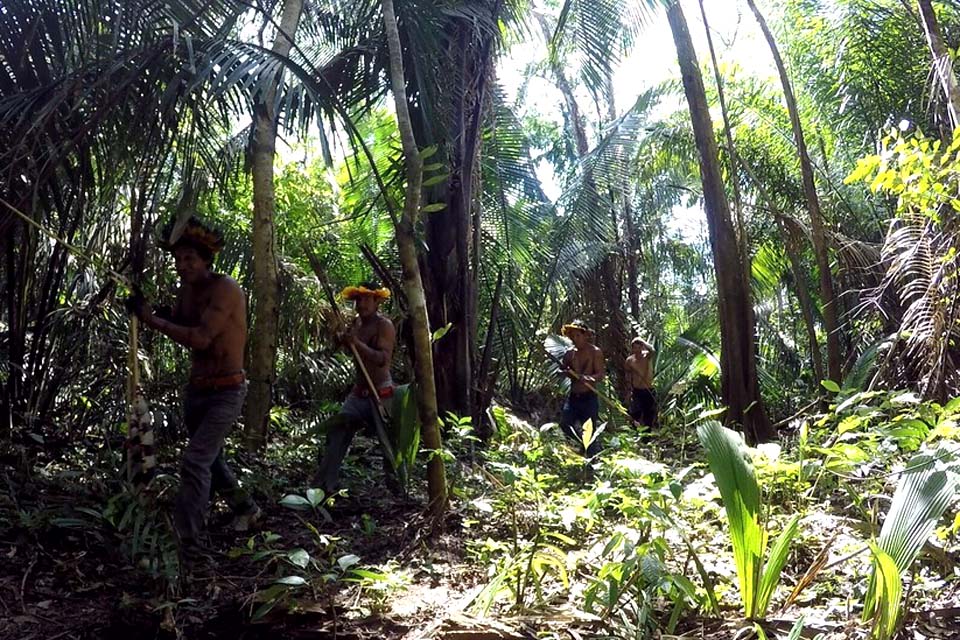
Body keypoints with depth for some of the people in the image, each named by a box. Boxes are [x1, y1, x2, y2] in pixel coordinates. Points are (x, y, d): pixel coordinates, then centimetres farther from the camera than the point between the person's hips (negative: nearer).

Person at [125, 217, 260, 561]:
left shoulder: (225, 288, -20)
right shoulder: (186, 289, 6)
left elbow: (200, 338, -28)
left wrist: (152, 320, -22)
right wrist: (149, 310, -11)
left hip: (226, 392, -9)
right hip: (196, 390, 9)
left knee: (195, 461, -18)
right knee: (210, 458, 23)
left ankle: (187, 543, -14)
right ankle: (245, 509, 45)